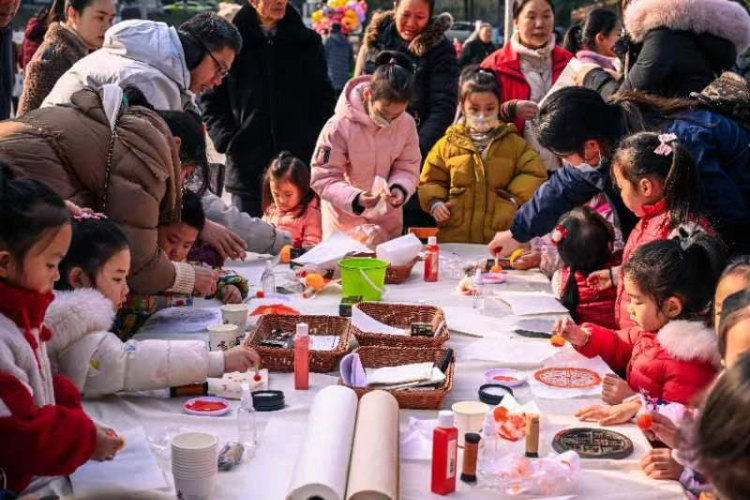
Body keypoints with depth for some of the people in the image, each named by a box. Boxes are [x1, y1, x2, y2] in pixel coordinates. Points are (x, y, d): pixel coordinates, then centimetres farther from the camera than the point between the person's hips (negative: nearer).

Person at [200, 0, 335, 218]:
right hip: (247, 167, -1)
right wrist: (226, 139, -4)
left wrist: (319, 142, 1)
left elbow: (324, 98, 11)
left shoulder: (308, 41, 8)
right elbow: (210, 99, 7)